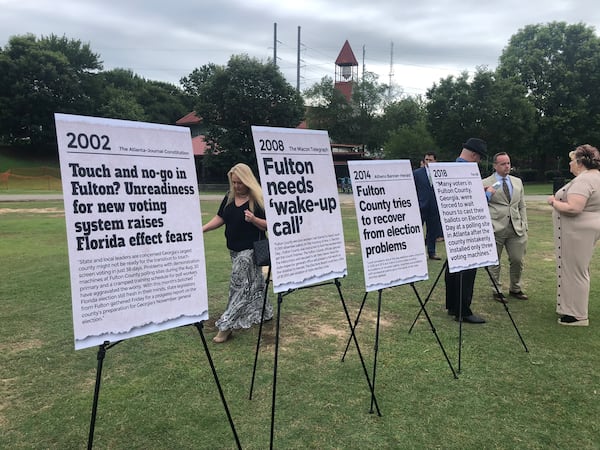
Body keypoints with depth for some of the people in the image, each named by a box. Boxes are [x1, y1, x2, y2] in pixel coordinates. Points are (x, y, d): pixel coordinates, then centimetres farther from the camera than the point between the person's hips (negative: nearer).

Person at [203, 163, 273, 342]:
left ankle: (226, 325, 1)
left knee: (239, 285, -4)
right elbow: (220, 218, 10)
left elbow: (268, 225, -11)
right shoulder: (229, 197, 5)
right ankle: (263, 312, 35)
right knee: (252, 283, 18)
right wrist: (202, 229, -2)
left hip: (250, 250, -7)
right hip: (234, 249, 7)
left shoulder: (258, 199, -13)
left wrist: (254, 219, -29)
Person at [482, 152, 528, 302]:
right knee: (494, 262, 5)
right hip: (495, 228, -4)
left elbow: (522, 206, 17)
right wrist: (488, 194, -18)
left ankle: (515, 289, 28)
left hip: (516, 228, 4)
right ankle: (497, 290, 19)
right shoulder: (486, 183, -1)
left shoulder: (517, 182, 14)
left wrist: (524, 225, 9)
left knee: (517, 260, 9)